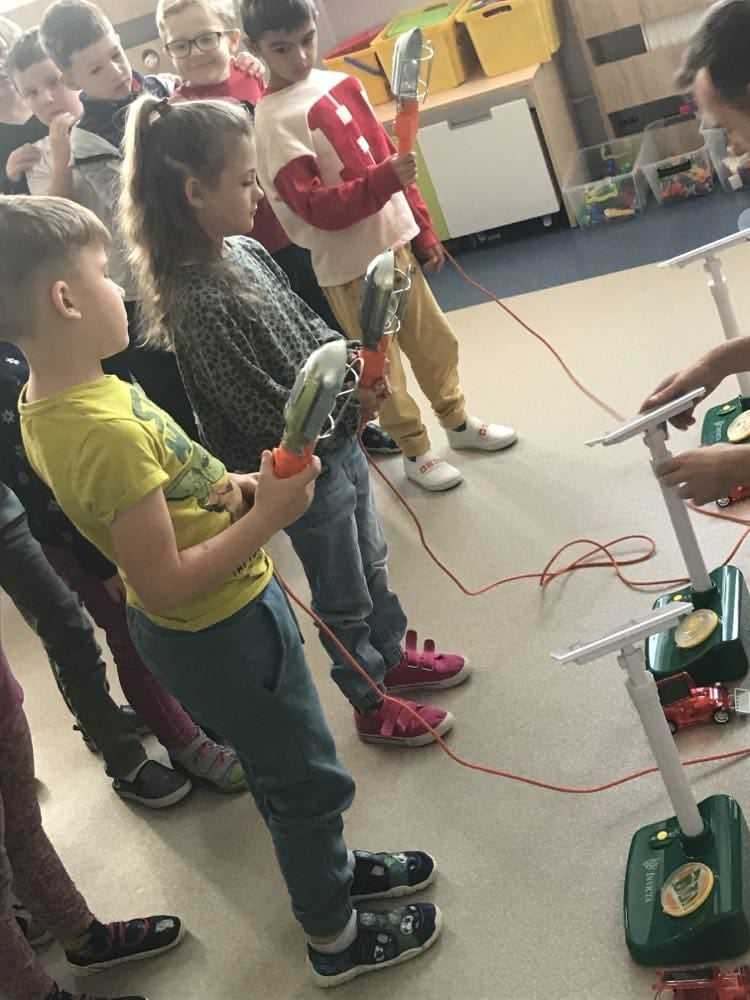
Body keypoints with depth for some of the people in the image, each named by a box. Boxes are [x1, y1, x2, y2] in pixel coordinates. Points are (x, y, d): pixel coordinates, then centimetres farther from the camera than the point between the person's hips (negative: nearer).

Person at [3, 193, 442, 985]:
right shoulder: (106, 431, -33)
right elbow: (164, 585, -31)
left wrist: (233, 488, -4)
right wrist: (268, 515, -26)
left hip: (202, 626, 9)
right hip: (222, 631, -9)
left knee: (279, 766, 28)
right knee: (308, 778, 13)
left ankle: (328, 870, 51)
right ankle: (336, 937, 35)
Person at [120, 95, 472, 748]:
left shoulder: (244, 249, -3)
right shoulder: (197, 300, -29)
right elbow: (268, 413, -26)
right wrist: (353, 404, -15)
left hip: (337, 442, 8)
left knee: (371, 566, 27)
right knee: (343, 597, 14)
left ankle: (393, 656, 51)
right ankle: (372, 704, 37)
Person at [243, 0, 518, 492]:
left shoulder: (344, 84, 4)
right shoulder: (274, 122, -17)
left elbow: (389, 157, 12)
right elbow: (316, 208, -23)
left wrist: (423, 228, 14)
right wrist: (385, 179, -34)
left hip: (395, 241, 7)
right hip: (349, 265, -7)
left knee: (436, 341, 20)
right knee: (381, 366, 9)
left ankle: (458, 421, 41)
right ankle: (416, 451, 28)